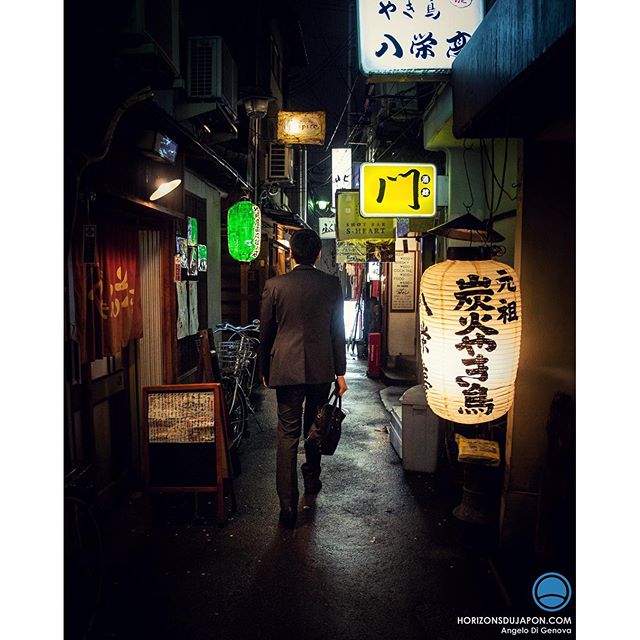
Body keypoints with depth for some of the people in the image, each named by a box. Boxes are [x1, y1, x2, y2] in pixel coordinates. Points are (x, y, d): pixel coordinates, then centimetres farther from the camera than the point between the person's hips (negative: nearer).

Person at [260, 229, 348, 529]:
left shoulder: (274, 285, -3)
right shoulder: (331, 284, -2)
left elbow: (265, 332, 2)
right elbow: (338, 331, 0)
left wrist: (265, 370, 13)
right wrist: (340, 372, 7)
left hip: (285, 369, -1)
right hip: (321, 369, 2)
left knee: (288, 435, 2)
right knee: (315, 427, 21)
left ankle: (288, 506, 1)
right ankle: (312, 479, 40)